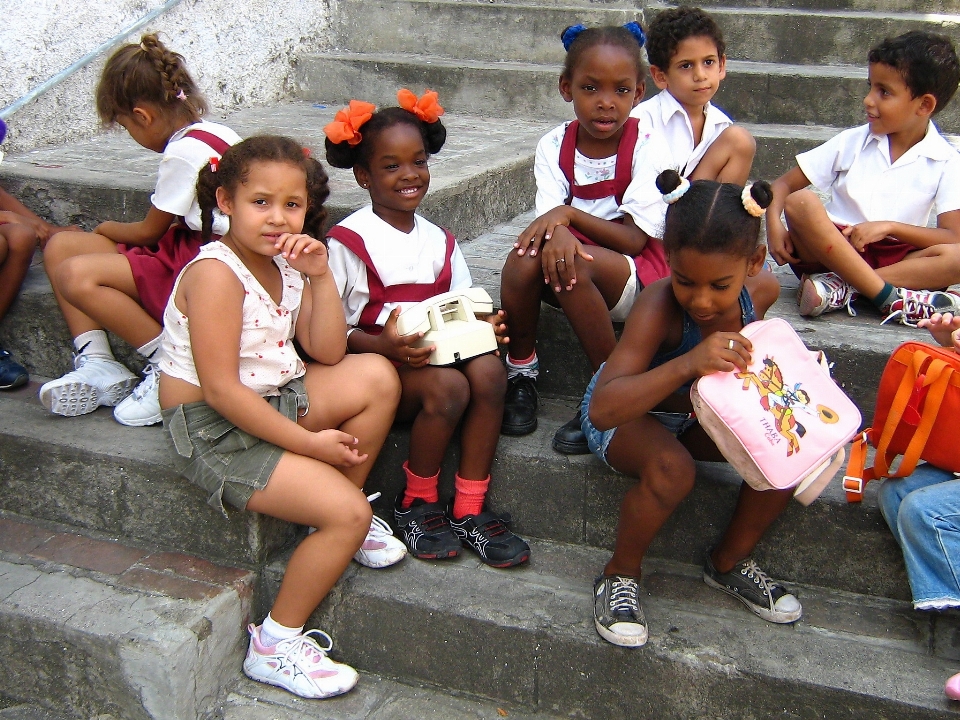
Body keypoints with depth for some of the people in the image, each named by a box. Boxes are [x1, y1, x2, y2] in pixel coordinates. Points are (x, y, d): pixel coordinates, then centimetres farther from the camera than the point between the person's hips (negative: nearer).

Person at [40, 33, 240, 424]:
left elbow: (149, 231, -6)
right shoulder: (215, 133, 11)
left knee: (75, 276, -22)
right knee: (60, 246, 7)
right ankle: (97, 365, -3)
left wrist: (107, 228, 15)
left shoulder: (182, 151, -18)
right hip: (191, 244, 11)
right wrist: (113, 233, 16)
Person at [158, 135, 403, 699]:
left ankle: (341, 518, 6)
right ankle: (276, 646, 1)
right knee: (346, 513, -18)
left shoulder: (286, 264, 5)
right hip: (214, 427, -8)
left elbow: (328, 355, 0)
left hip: (273, 399, 8)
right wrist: (309, 442, -22)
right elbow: (220, 389, -25)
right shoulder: (216, 273, -20)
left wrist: (321, 276, -12)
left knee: (377, 377, -11)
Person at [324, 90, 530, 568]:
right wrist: (382, 345, -25)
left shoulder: (438, 241, 15)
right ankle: (416, 505, -7)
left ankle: (468, 510, -17)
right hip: (375, 363, -5)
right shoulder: (350, 241, -4)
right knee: (448, 386, -33)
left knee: (488, 370, -27)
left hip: (441, 352, 5)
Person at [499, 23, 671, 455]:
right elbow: (548, 220, -12)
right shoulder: (554, 146, -1)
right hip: (571, 270, 3)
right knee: (528, 254, -29)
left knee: (576, 266, -34)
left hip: (639, 272, -3)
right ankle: (521, 373, -7)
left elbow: (634, 239, -15)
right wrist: (556, 235, -37)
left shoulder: (646, 149, -9)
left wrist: (568, 215, -27)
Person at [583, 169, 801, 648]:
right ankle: (620, 574, -6)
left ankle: (729, 562, 9)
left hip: (693, 415, 6)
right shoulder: (658, 307, -34)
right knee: (672, 469, -36)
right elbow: (602, 408, -45)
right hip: (623, 416, -5)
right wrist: (687, 365, -55)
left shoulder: (762, 290, -17)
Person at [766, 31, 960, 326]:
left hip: (895, 257, 0)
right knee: (801, 202, -29)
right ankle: (890, 298, -32)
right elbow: (784, 184, 2)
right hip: (832, 249, 0)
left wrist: (890, 226, -20)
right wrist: (774, 224, -18)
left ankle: (841, 286, -34)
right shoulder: (851, 142, 3)